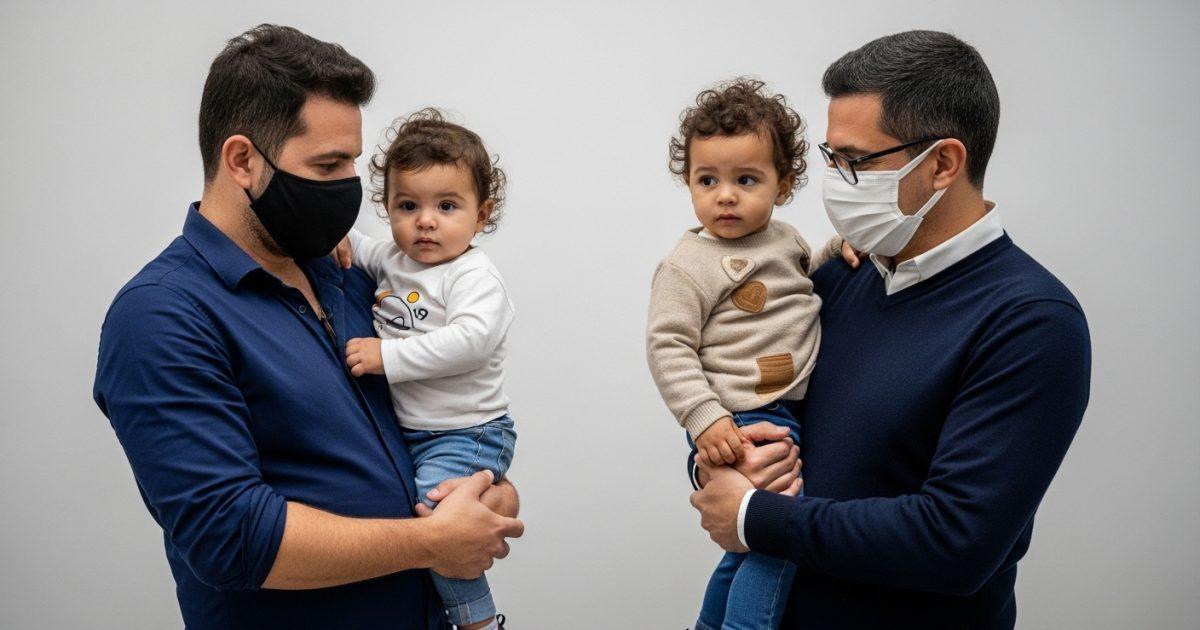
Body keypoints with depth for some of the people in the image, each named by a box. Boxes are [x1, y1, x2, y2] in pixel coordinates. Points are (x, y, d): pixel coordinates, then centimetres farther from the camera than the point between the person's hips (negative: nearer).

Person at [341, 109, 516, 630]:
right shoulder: (392, 261, 9)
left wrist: (390, 356, -29)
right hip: (402, 430, 9)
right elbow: (355, 248, 28)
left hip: (464, 434, -9)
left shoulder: (473, 275, -15)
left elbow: (471, 340, -30)